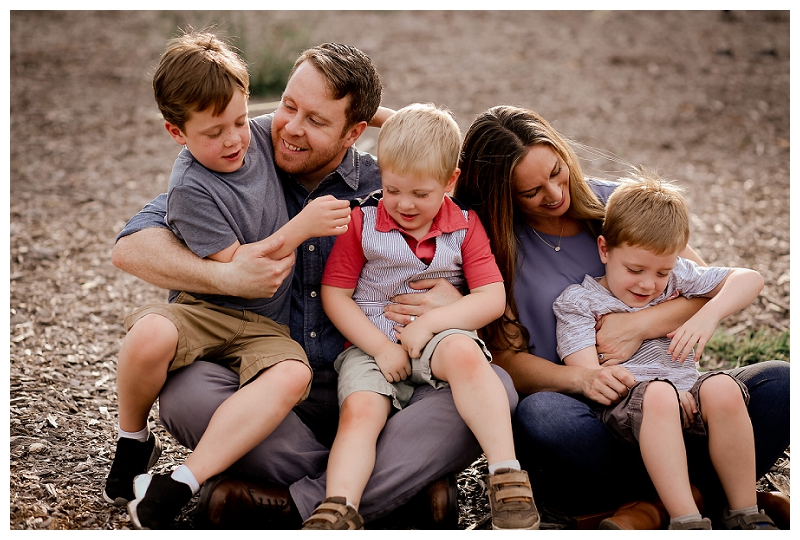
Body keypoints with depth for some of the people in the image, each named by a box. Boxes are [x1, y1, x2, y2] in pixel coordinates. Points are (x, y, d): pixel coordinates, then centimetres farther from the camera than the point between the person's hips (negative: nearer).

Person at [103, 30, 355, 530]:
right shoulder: (191, 188, -14)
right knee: (151, 335, -38)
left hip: (267, 325, 4)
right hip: (204, 310, -3)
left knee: (293, 375, -32)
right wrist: (302, 226, -18)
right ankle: (133, 441, -4)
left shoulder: (263, 134, 3)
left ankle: (177, 488, -31)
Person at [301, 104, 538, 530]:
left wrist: (430, 322, -15)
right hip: (372, 346, 1)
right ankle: (338, 509, -40)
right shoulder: (362, 222, 4)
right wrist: (381, 346, -10)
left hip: (438, 338, -1)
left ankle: (507, 478, -38)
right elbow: (335, 295, 1)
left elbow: (492, 299, -2)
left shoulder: (465, 226, 6)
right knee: (359, 409, -27)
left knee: (464, 352, -35)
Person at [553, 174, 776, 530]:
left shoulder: (677, 277, 18)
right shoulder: (577, 301, 6)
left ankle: (745, 516, -21)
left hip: (689, 401, 4)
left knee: (722, 388, -29)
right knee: (658, 396, -36)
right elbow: (588, 376, -7)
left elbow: (749, 279, 15)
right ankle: (687, 521, -40)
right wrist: (660, 389, -17)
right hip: (626, 407, -3)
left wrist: (708, 316, -4)